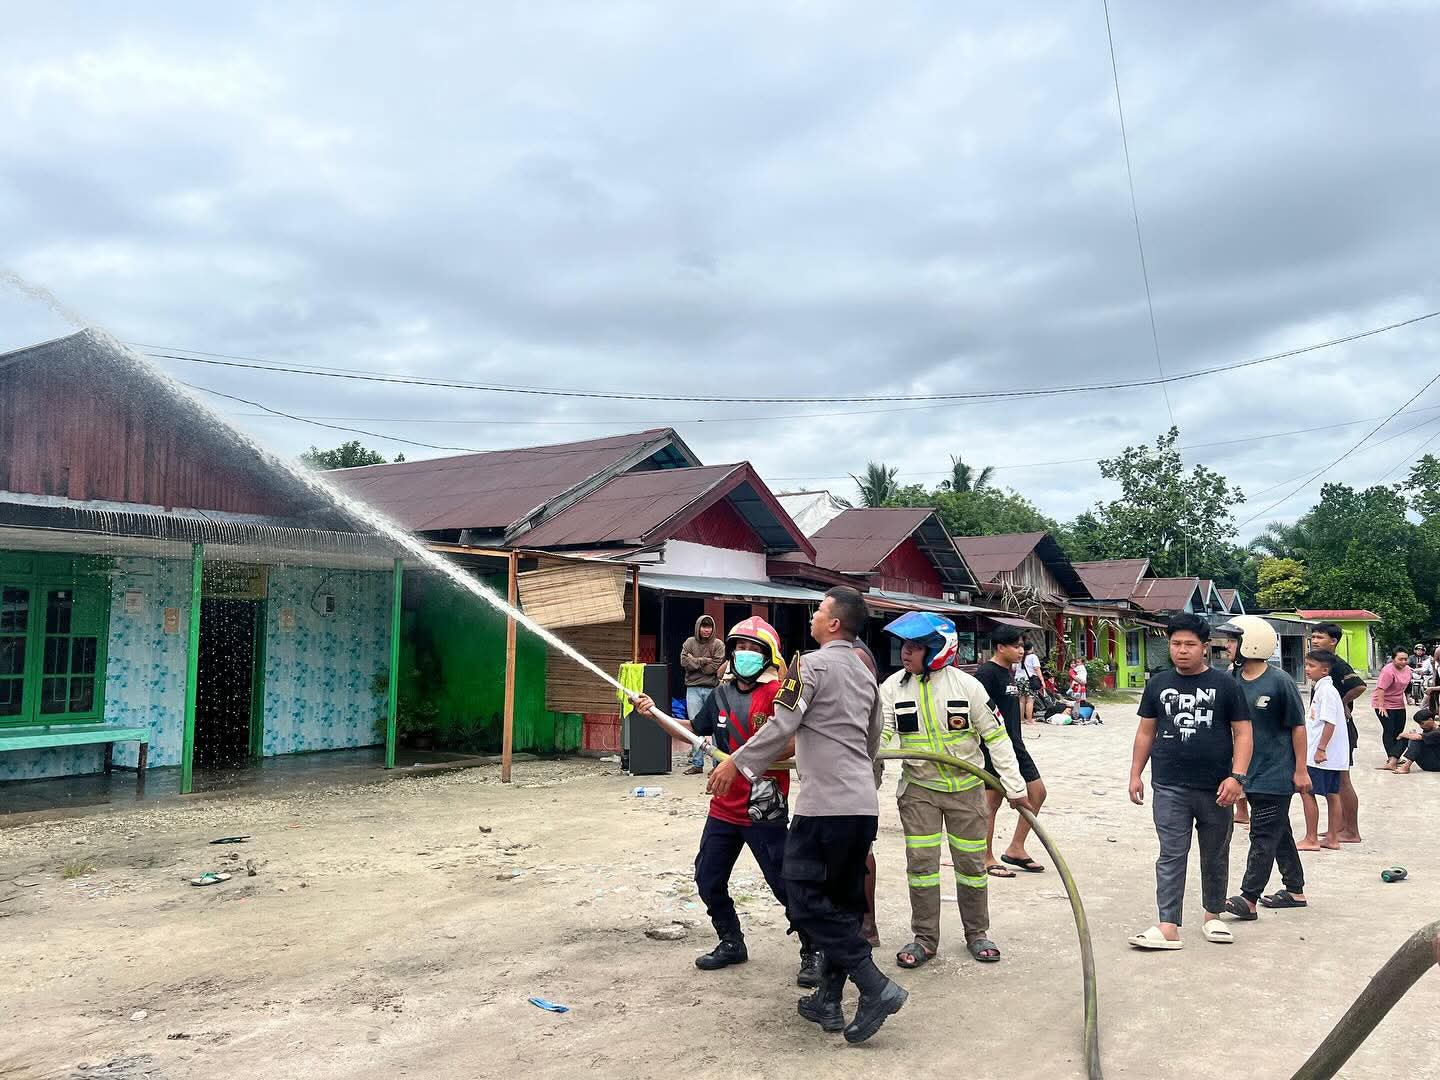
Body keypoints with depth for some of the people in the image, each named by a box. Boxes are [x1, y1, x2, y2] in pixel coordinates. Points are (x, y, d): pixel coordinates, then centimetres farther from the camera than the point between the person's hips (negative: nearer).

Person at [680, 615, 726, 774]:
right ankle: (697, 764, 10)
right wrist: (704, 661, -8)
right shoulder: (689, 642, 10)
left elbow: (714, 667, -9)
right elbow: (683, 661, -4)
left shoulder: (718, 645, 2)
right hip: (693, 688, 3)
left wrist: (694, 662, -5)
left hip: (712, 688, -2)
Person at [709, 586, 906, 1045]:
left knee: (806, 899, -3)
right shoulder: (866, 676, 17)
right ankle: (828, 1001, 18)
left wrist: (737, 763, -7)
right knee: (843, 903, 13)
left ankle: (875, 986, -8)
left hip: (824, 804, -8)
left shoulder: (812, 664, -8)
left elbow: (781, 727, -15)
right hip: (864, 805, 8)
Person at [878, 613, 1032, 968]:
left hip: (965, 787, -1)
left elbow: (996, 736, -5)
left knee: (971, 862, 8)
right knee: (921, 863, 0)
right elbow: (880, 735, -12)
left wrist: (1014, 787, -5)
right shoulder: (893, 687, -6)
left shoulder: (966, 685, -11)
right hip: (918, 788, 1)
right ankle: (924, 939, 14)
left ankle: (977, 933, 26)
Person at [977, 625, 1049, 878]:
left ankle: (1016, 850, 19)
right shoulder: (986, 673, -14)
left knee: (1037, 792, 11)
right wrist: (993, 750, -21)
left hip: (1014, 745, 10)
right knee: (992, 801, -2)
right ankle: (987, 859, 9)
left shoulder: (1007, 673, 15)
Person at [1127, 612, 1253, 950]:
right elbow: (1146, 732, 12)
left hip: (1215, 788, 0)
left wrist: (1236, 776, -12)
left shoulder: (1225, 684, 0)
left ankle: (1213, 916, 31)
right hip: (1169, 787, 1)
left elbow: (1242, 732, -1)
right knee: (1171, 855, -4)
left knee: (1215, 856, 13)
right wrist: (1135, 774, 8)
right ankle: (1168, 927, -6)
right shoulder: (1158, 684, 7)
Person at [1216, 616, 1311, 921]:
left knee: (1263, 836, -6)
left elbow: (1298, 726, -9)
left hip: (1276, 774, -7)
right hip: (1251, 773, 7)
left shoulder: (1279, 682, -14)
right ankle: (1295, 890, 29)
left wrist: (1301, 770, -8)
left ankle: (1249, 898, -5)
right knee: (1279, 833, 17)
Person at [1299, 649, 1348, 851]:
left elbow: (1330, 722, -22)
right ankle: (1332, 837, 18)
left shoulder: (1327, 690, -16)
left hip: (1321, 755, -10)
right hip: (1331, 756, 10)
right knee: (1332, 795, 12)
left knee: (1307, 792, -4)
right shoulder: (1321, 689, 15)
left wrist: (1321, 749, -22)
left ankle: (1311, 839, 1)